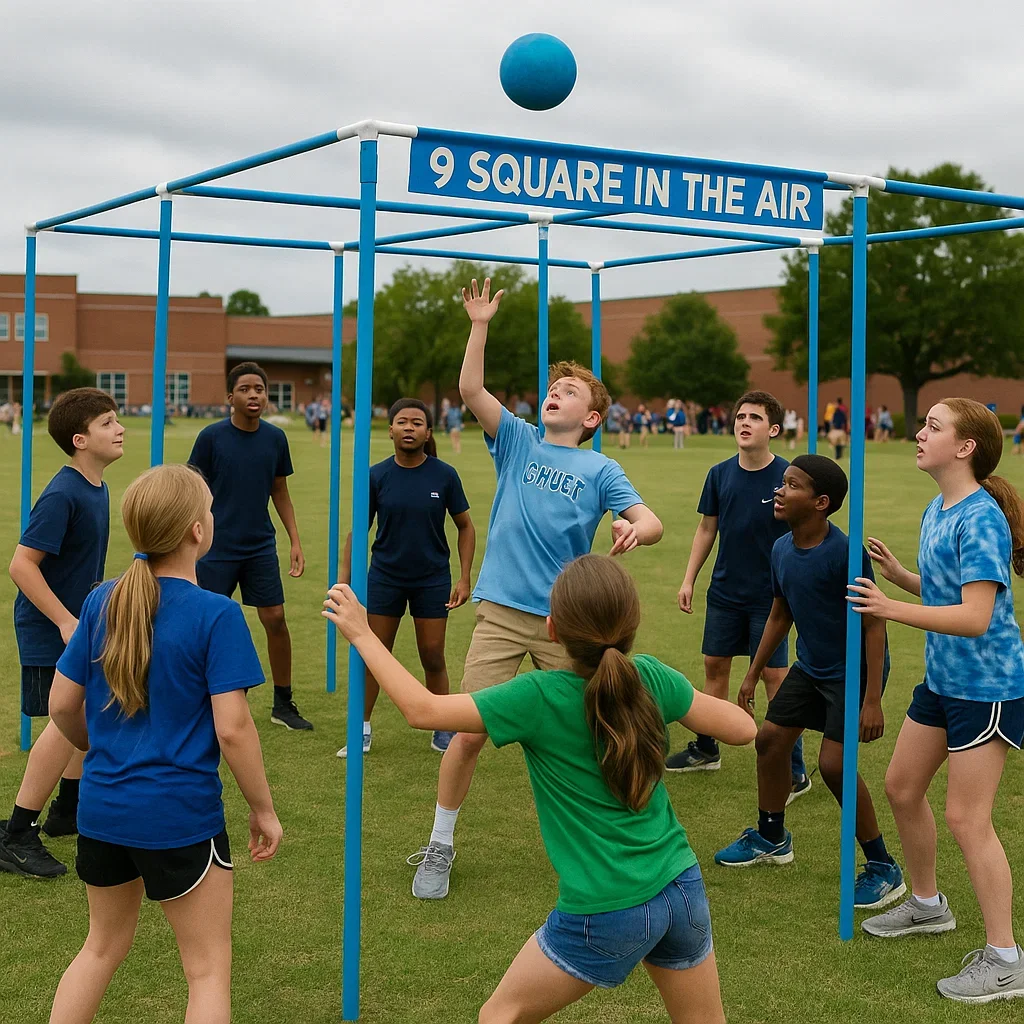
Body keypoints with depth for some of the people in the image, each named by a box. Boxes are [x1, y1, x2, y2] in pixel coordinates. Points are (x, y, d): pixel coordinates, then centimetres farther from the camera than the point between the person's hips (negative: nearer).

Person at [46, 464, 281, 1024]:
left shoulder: (102, 601, 0)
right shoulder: (217, 615, -17)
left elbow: (62, 704, 6)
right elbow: (231, 728, -18)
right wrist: (263, 809, -6)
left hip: (102, 805, 6)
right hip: (180, 813, -6)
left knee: (103, 946, 25)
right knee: (209, 968, 10)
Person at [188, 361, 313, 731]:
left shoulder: (275, 438, 3)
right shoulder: (211, 437, -7)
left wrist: (295, 541, 7)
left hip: (261, 547, 3)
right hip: (217, 548, -3)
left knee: (276, 619, 1)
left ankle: (283, 704, 15)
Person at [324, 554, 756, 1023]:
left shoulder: (539, 698, -17)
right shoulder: (650, 678, -6)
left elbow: (421, 709, -12)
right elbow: (743, 728, 4)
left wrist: (362, 634, -3)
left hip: (606, 913, -4)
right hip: (684, 891, 4)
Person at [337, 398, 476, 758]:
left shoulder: (444, 475, -8)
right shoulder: (377, 476, -6)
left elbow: (465, 527, 1)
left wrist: (464, 579, -5)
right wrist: (345, 578, -2)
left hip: (432, 578, -1)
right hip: (384, 577, 1)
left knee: (433, 658, 5)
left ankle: (443, 730, 19)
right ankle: (363, 730, 17)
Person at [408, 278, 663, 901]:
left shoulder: (601, 470, 6)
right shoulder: (518, 441, 10)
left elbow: (654, 524, -5)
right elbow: (471, 389, -3)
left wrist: (636, 529, -28)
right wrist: (480, 324, -12)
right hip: (503, 612, 0)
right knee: (470, 732, -4)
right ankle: (440, 847, 11)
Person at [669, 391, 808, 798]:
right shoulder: (720, 474, 1)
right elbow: (706, 528, 10)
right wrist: (689, 580, 8)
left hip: (770, 595, -5)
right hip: (725, 592, 5)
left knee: (774, 674, -4)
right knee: (714, 665, 13)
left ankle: (794, 772, 4)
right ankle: (706, 750, 31)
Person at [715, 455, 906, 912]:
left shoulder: (845, 552, -26)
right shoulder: (782, 549, -2)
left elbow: (874, 624, -22)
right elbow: (780, 615, 12)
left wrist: (872, 699, -25)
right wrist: (752, 675, 16)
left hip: (853, 670, -8)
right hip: (810, 665, 8)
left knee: (833, 763, -15)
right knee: (770, 738, 10)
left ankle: (884, 868, 1)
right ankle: (770, 838, 34)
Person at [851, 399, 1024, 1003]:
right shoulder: (937, 511, 6)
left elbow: (975, 616, -31)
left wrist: (895, 610, -37)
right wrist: (898, 575, 1)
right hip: (942, 681, 10)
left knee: (967, 819, -6)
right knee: (902, 788, 18)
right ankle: (927, 905, 39)